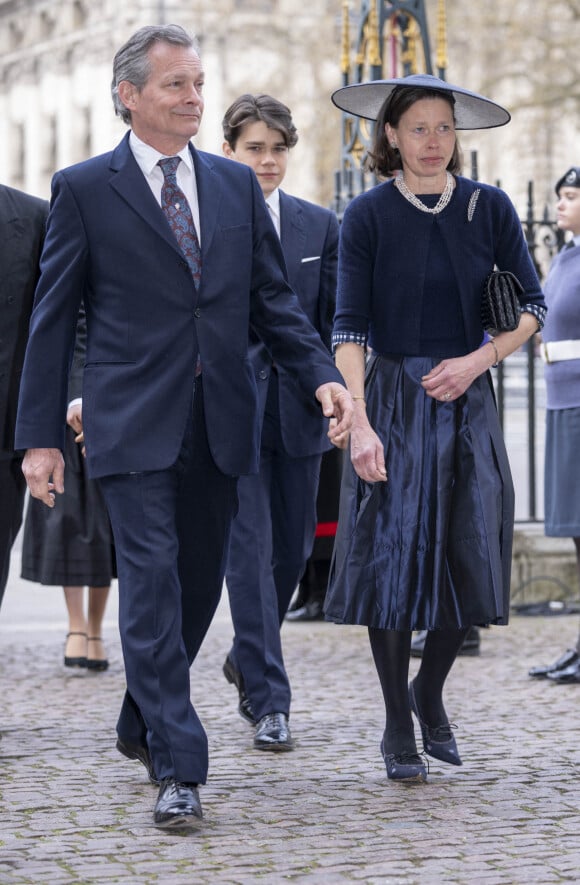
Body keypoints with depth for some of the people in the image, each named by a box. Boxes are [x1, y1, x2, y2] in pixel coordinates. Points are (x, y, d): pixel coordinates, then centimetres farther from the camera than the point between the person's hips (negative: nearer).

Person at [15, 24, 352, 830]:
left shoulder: (237, 185, 12)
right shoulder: (84, 189, 0)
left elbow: (273, 299, 13)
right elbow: (53, 318, 1)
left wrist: (323, 375, -4)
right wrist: (40, 436, -4)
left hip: (219, 422, 5)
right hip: (134, 423, -5)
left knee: (200, 582, 11)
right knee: (151, 582, -9)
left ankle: (141, 724, 32)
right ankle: (178, 769, -8)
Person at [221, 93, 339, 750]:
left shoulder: (320, 226, 9)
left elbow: (335, 321, 11)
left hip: (298, 408, 4)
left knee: (292, 550, 10)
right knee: (249, 550, -7)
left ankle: (247, 657, 34)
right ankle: (268, 700, -4)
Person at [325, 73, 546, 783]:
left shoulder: (489, 207, 4)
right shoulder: (368, 216, -3)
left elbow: (531, 308, 7)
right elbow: (349, 326, -9)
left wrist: (476, 360, -10)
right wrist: (358, 422, -20)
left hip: (467, 401, 2)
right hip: (393, 401, -2)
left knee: (471, 558, 1)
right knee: (390, 556, -3)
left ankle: (429, 691, 27)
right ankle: (398, 729, 10)